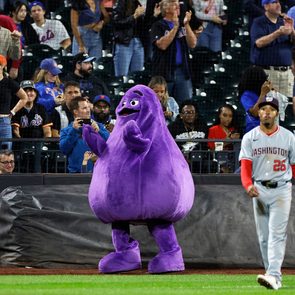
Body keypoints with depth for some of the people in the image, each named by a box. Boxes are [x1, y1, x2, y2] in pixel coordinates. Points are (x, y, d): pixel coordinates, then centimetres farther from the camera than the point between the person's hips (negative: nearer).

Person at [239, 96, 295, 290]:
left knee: (277, 234, -14)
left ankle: (274, 276, -25)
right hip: (259, 190, 3)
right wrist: (248, 185, -24)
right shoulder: (250, 138, 5)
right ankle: (274, 278, 16)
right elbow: (245, 166, -4)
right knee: (263, 236, 7)